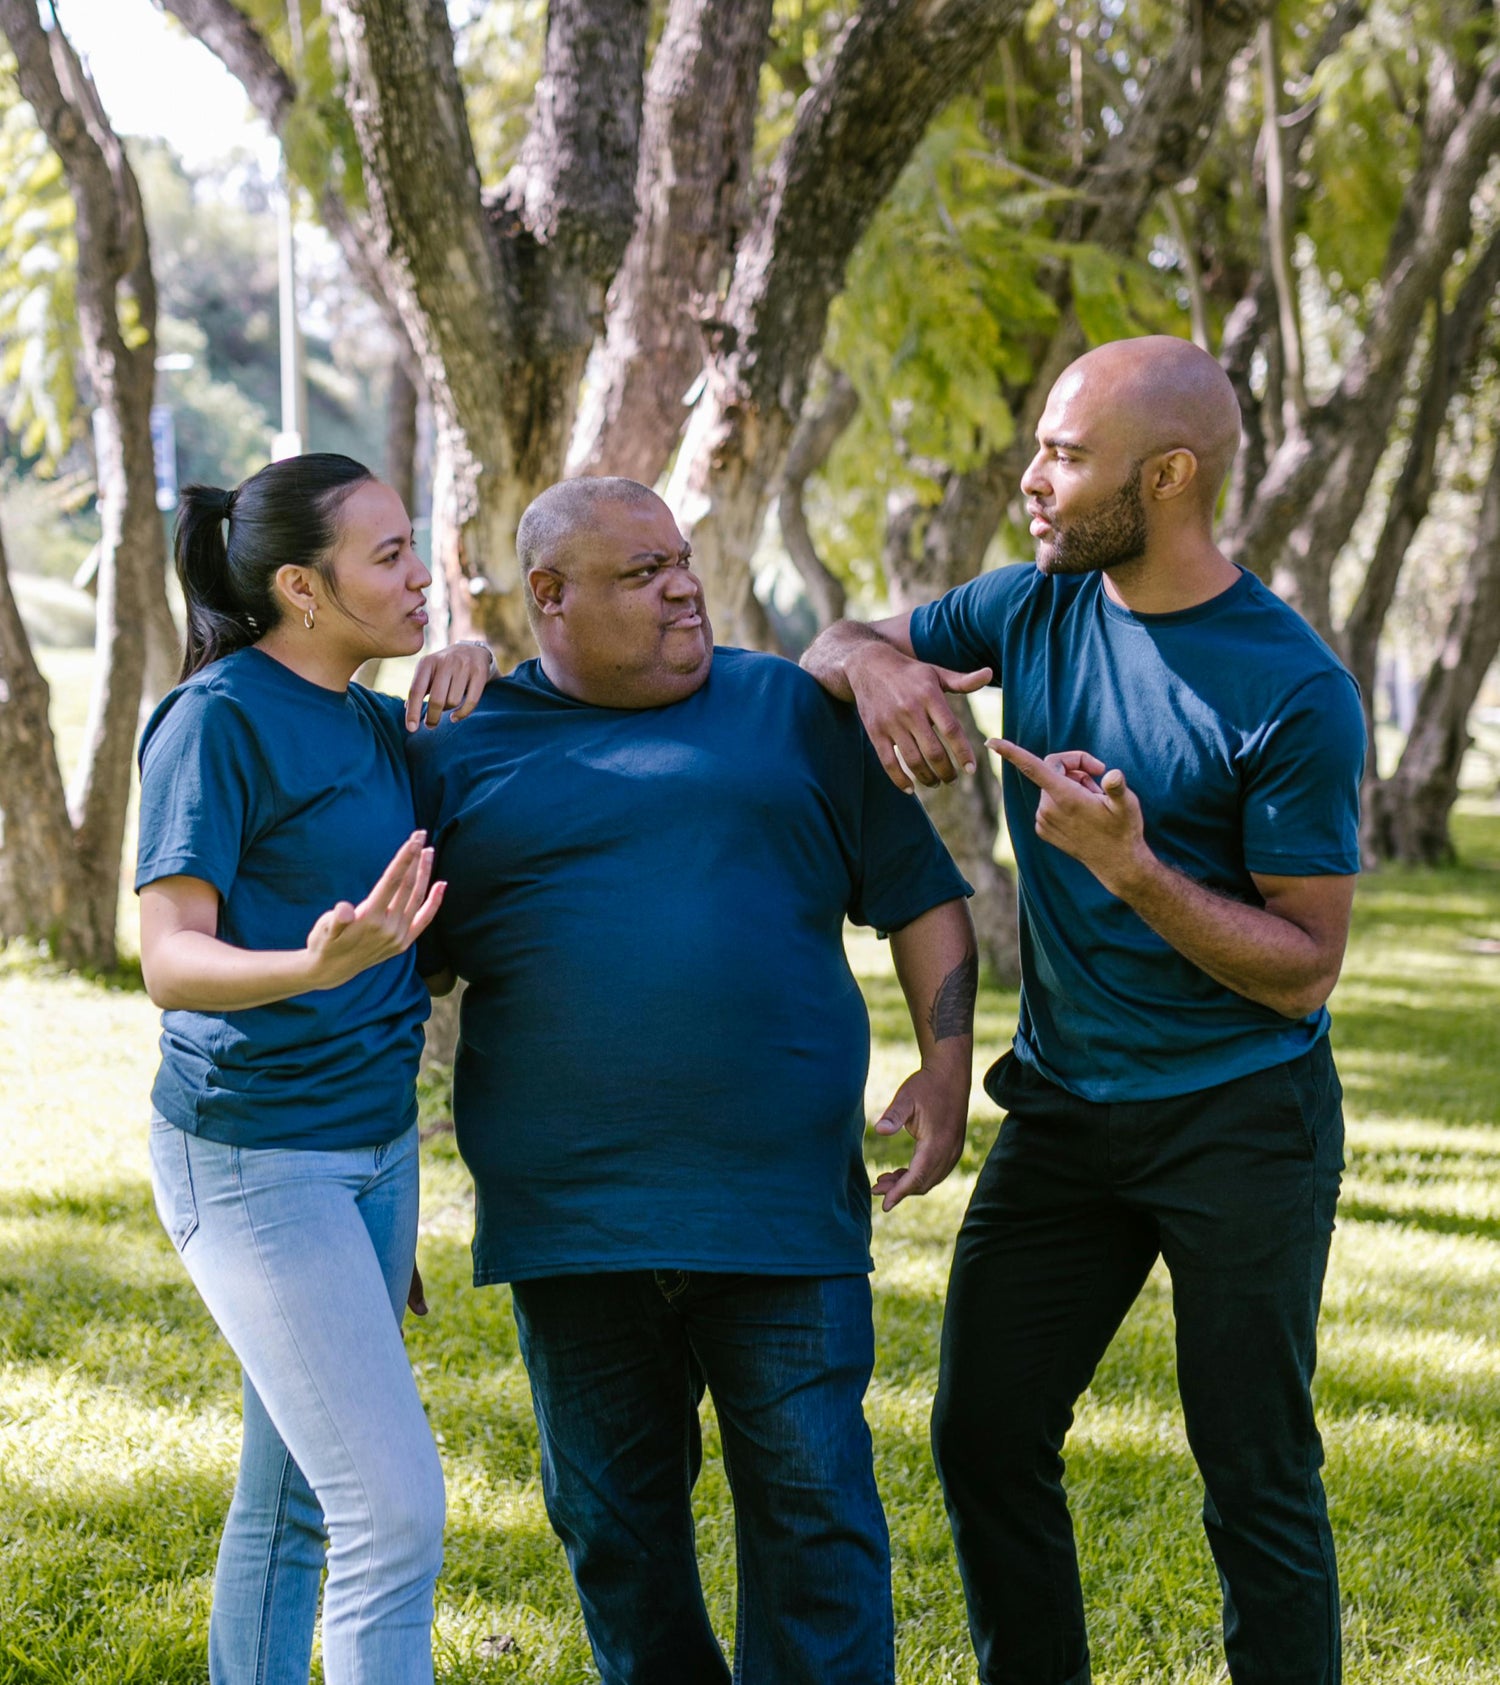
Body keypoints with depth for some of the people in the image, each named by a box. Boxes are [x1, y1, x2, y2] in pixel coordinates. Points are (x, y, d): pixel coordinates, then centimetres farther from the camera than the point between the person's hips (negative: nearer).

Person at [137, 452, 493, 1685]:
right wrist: (315, 967, -39)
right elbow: (171, 960, -18)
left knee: (291, 1499, 14)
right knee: (396, 1508, -12)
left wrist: (471, 666, 6)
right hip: (257, 1157, -8)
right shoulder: (220, 719, -13)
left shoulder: (371, 724, 9)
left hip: (376, 1146, 8)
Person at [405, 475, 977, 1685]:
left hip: (784, 1212, -1)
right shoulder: (462, 752, 7)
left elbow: (921, 896, 10)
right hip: (570, 1223, 1)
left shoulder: (790, 713, 7)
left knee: (813, 1508, 0)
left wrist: (945, 1066, -3)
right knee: (614, 1522, 11)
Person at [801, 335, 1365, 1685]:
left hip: (1241, 1119, -6)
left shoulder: (1295, 694, -17)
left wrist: (1130, 869, -28)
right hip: (1065, 1106, 6)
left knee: (1256, 1474, 1)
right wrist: (876, 666, -10)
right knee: (985, 1437, 8)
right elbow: (831, 647, 14)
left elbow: (1305, 969, -15)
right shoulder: (1038, 607, 1)